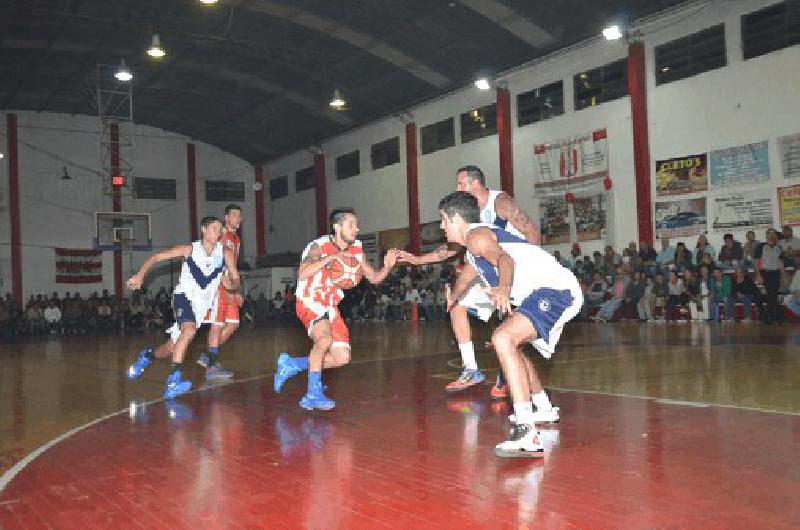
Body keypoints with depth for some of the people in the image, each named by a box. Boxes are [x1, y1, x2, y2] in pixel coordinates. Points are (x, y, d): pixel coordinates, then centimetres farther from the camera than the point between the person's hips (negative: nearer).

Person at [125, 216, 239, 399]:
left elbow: (236, 279, 3)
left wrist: (231, 284, -21)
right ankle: (173, 380, -34)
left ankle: (147, 355, 42)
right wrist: (140, 275, -19)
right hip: (184, 295, -4)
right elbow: (156, 257, -6)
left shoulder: (225, 253, -3)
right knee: (189, 329, -34)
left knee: (173, 347, 10)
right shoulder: (190, 249, -8)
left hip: (202, 304, 4)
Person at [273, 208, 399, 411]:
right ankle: (313, 394, -22)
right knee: (325, 339, -34)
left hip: (331, 307, 7)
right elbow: (302, 274, -35)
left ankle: (291, 364, 20)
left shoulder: (356, 250, 0)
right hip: (309, 302, -7)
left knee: (342, 358, 3)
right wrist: (330, 257, -43)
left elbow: (374, 278, 5)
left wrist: (387, 267, -16)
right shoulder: (319, 246, -19)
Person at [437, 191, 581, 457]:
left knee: (503, 338, -29)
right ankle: (543, 407, 44)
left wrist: (504, 288, -47)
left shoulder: (476, 236, -5)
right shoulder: (474, 247, 26)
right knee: (510, 343, 29)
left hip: (555, 288, -11)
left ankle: (527, 434, -38)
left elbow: (505, 259, -27)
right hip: (557, 292, 11)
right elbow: (467, 275, 49)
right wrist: (452, 297, 68)